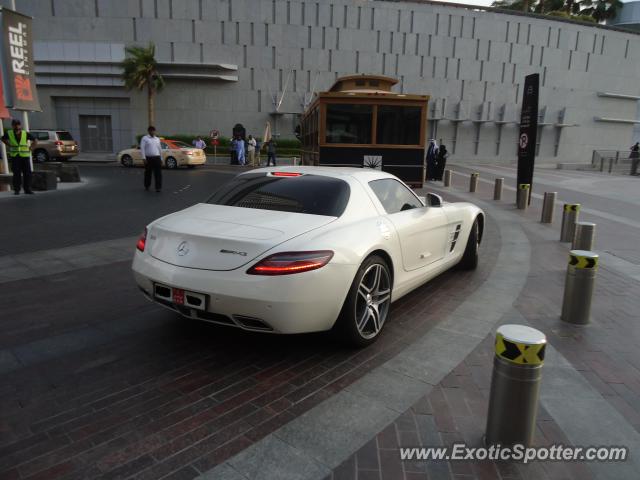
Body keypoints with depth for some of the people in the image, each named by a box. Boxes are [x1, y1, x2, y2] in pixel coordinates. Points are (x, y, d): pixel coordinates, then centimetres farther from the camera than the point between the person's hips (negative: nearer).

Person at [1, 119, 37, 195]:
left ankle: (27, 189, 8)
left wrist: (30, 148, 2)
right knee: (16, 174, -2)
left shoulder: (25, 134, -5)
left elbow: (35, 140, 7)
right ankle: (16, 190, 5)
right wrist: (10, 147, 10)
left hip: (25, 156, 0)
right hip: (14, 156, 0)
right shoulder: (9, 133, -3)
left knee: (27, 173, 0)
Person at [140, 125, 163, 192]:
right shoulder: (145, 138, 2)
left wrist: (161, 159, 20)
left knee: (158, 173, -8)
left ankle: (158, 187, -9)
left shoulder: (157, 139, 15)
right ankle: (147, 186, 25)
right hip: (148, 158, -2)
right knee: (148, 173, 8)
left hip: (157, 158, 2)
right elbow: (142, 148, -5)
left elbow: (160, 149, 22)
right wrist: (143, 158, -14)